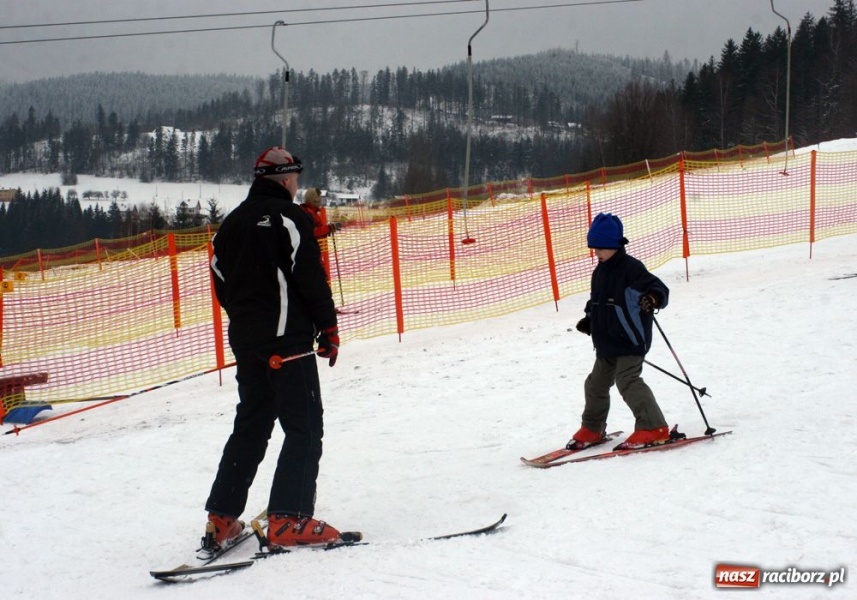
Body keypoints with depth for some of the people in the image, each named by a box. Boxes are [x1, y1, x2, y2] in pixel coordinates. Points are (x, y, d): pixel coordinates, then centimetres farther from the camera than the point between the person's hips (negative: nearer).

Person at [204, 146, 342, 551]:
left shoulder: (232, 222, 13)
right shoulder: (288, 216, -9)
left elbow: (221, 281, 14)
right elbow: (310, 276, -14)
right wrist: (328, 326, -7)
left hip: (245, 340, 8)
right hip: (287, 340, -8)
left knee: (250, 426, 14)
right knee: (305, 428, -3)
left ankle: (221, 518, 11)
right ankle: (289, 521, -9)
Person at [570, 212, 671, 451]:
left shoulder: (631, 268, -15)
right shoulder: (600, 272, 11)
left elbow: (658, 288, -22)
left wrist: (652, 298, -42)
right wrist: (589, 319, 13)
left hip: (630, 341, -9)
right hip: (606, 343, 9)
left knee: (628, 381, -18)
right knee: (596, 384, 16)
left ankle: (653, 428, -14)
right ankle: (592, 429, 33)